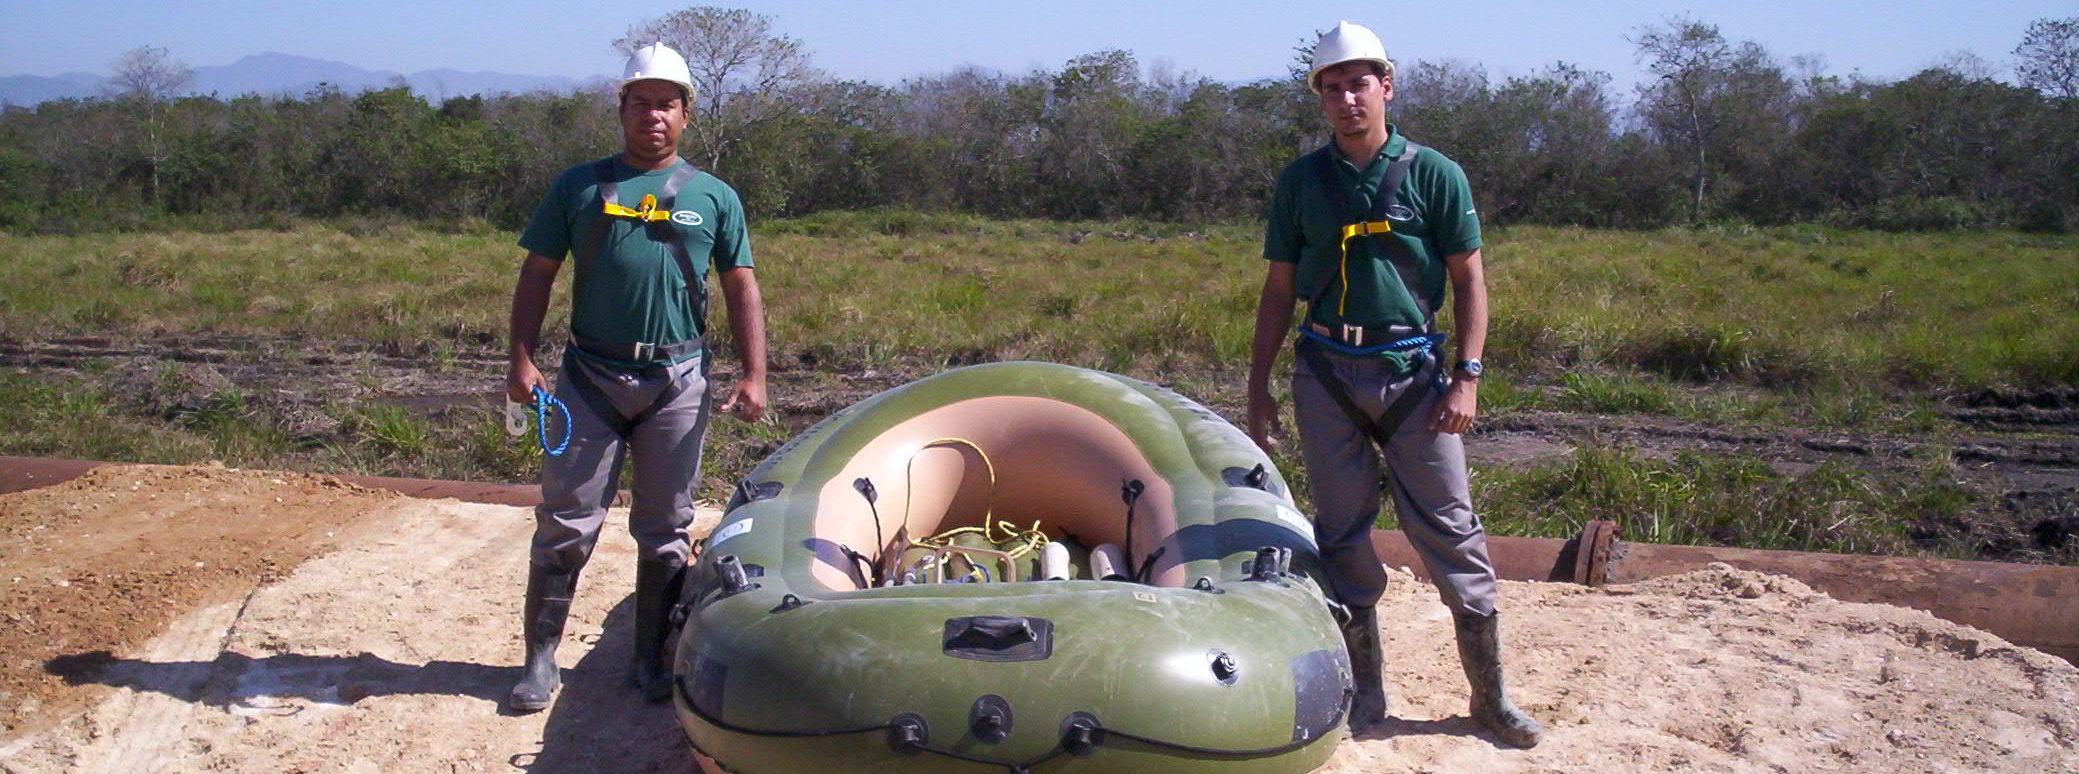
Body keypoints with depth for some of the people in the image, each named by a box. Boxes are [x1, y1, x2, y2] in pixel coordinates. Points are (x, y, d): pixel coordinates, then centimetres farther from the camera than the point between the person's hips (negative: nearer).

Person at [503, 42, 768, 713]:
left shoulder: (714, 197, 8)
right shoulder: (579, 186, 6)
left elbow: (741, 289, 8)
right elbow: (538, 275, 7)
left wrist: (753, 375, -1)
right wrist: (521, 359, -4)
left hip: (677, 380, 1)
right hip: (589, 375, 0)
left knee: (665, 531, 8)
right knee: (565, 524, 2)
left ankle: (651, 658, 20)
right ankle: (541, 658, 12)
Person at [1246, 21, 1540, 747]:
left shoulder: (1434, 175, 0)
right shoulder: (1300, 182, 6)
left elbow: (1468, 281, 2)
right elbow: (1279, 289, 10)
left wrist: (1466, 376, -7)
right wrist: (1258, 386, 7)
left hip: (1414, 372, -2)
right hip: (1327, 375, 2)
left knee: (1450, 531, 0)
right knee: (1341, 535, 6)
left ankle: (1491, 693, 11)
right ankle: (1362, 693, 17)